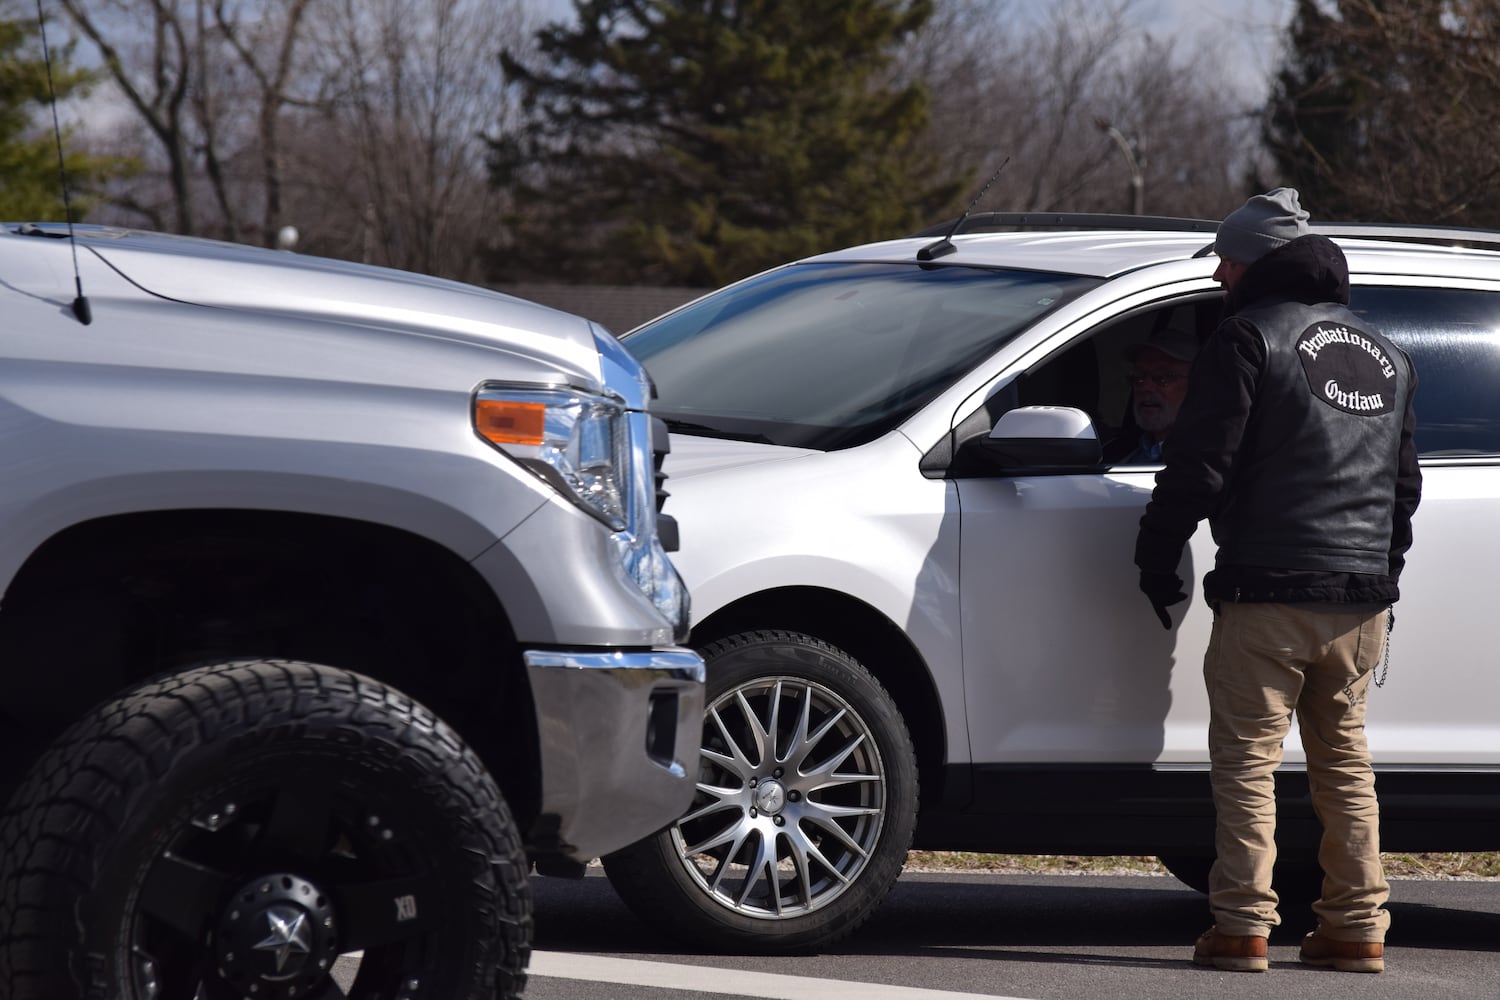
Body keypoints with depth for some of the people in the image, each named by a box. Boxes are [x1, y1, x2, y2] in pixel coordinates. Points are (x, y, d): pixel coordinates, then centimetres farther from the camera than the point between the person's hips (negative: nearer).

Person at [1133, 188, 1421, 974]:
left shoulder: (1249, 337, -6)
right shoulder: (1384, 357, 18)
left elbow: (1201, 465, -11)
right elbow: (1404, 484, 23)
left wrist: (1157, 555, 0)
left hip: (1268, 595, -6)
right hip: (1361, 600, 6)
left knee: (1247, 760, -3)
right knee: (1345, 763, 12)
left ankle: (1242, 928, -7)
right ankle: (1356, 929, 10)